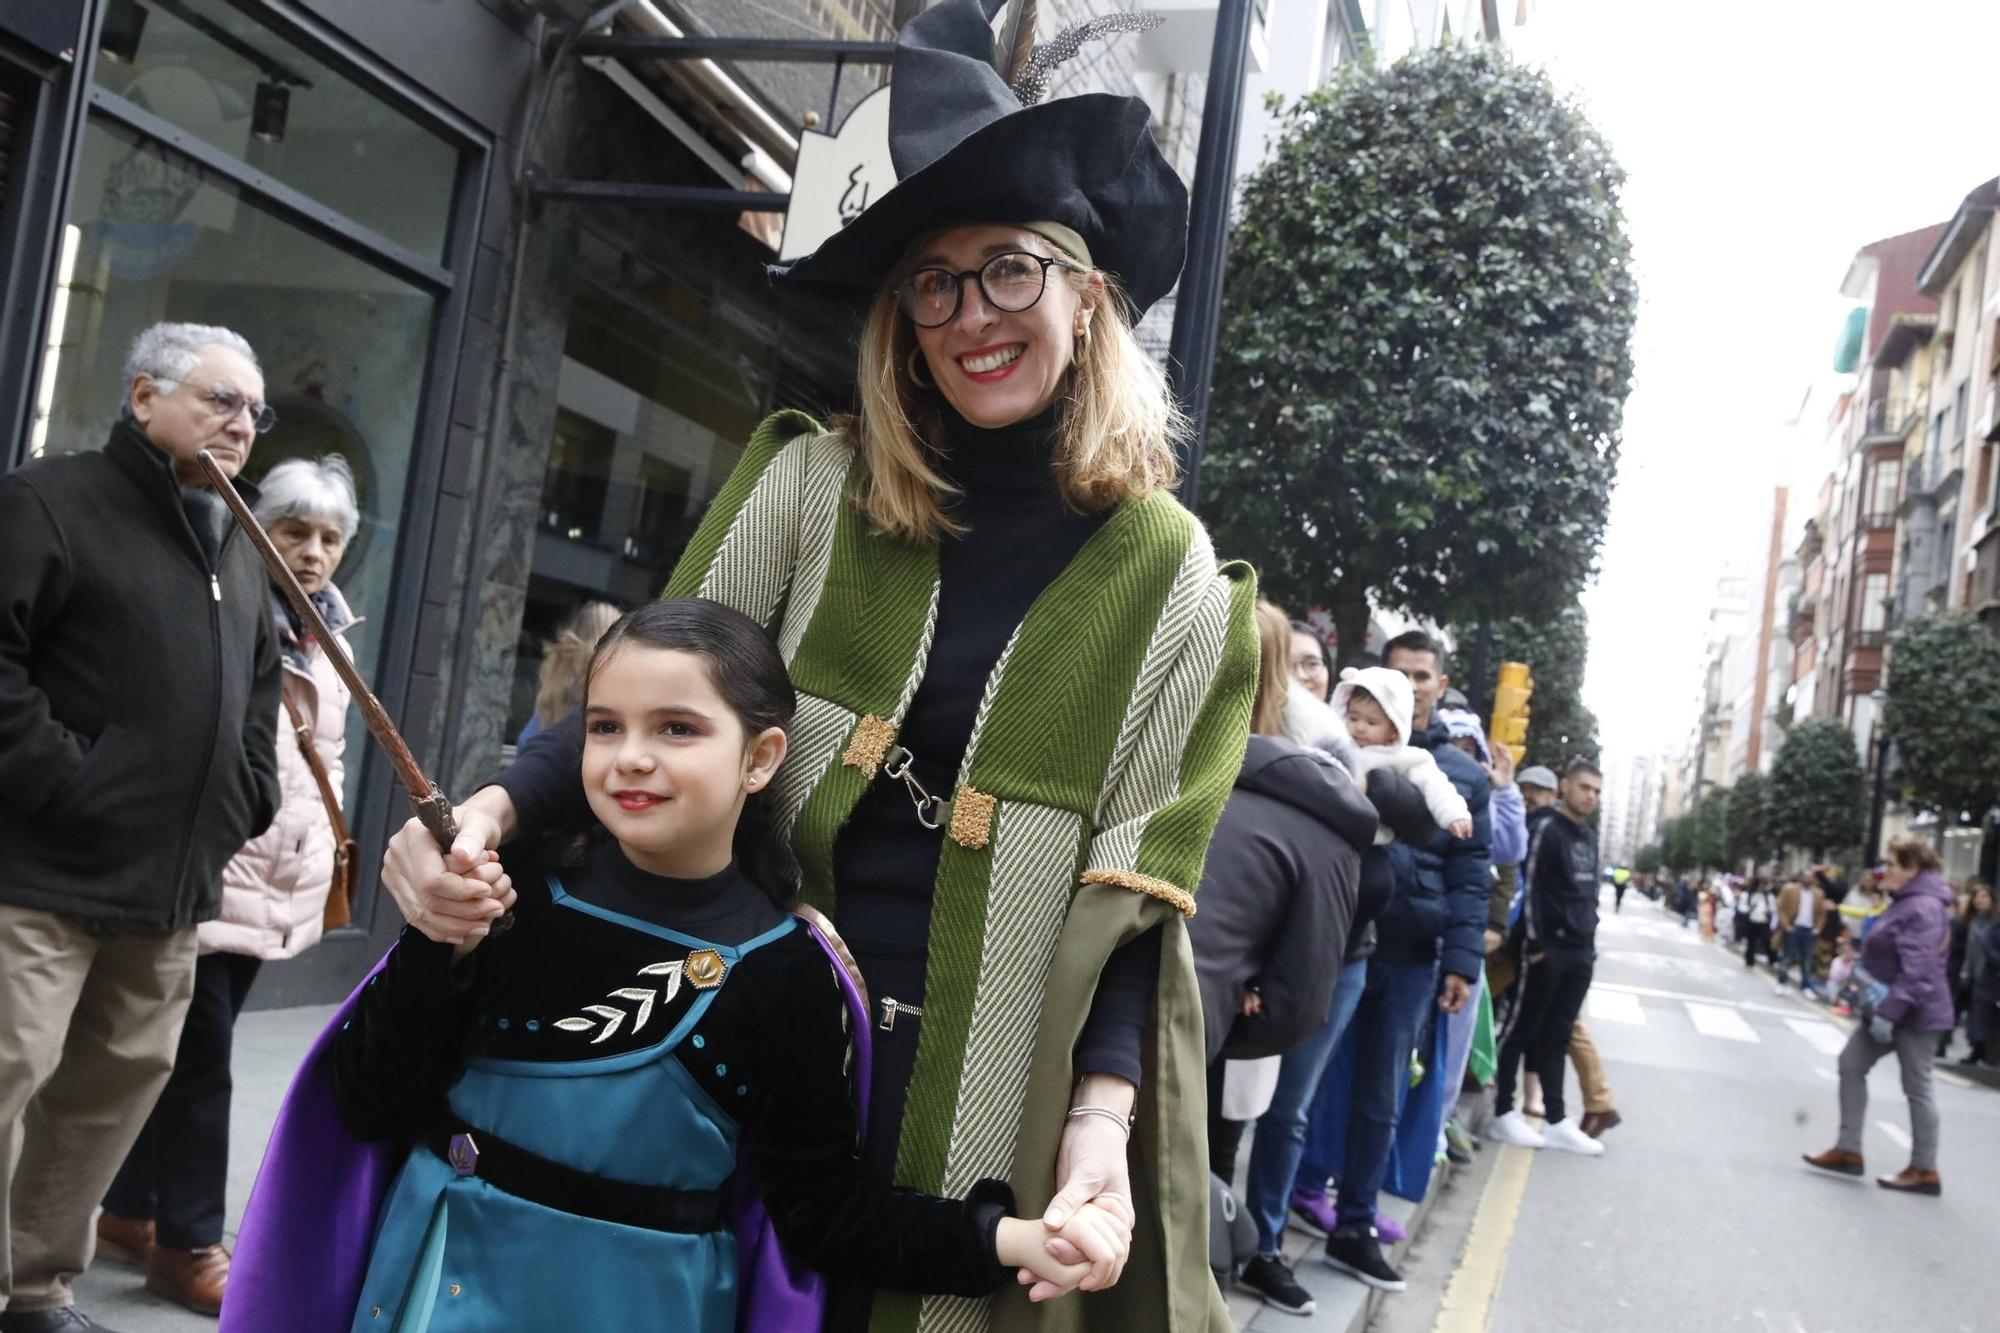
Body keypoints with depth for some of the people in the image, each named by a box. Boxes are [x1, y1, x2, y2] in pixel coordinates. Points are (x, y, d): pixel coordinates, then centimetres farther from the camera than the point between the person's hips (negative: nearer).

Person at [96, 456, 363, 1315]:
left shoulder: (329, 638, 15)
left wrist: (329, 845, 20)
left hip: (278, 881, 8)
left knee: (188, 1052, 14)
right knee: (200, 1056, -4)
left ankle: (130, 1213, 25)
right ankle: (187, 1244, 6)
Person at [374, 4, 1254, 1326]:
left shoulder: (1164, 571, -2)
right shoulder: (815, 487, -1)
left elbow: (1134, 885, -2)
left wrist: (1102, 1110, -13)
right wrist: (492, 809, -18)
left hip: (973, 1086, 0)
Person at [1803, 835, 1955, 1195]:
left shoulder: (1923, 908, -22)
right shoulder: (1906, 902, 12)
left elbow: (1918, 971, -28)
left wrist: (1889, 1011, -29)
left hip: (1916, 1013, -11)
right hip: (1889, 1007, 11)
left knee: (1916, 1087, -1)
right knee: (1851, 1064, 10)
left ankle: (1925, 1171, 11)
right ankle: (1848, 1150, 15)